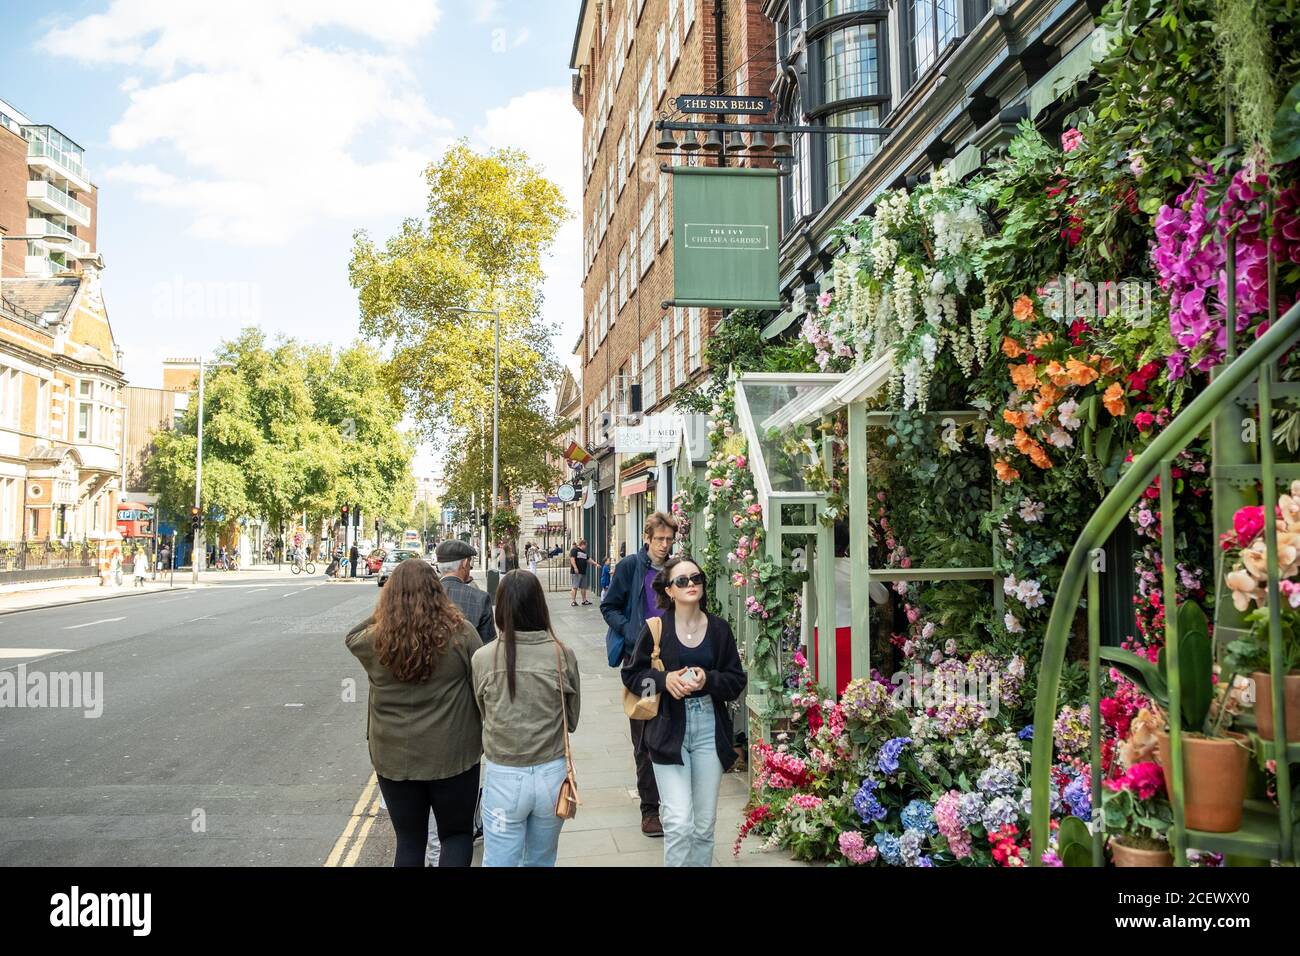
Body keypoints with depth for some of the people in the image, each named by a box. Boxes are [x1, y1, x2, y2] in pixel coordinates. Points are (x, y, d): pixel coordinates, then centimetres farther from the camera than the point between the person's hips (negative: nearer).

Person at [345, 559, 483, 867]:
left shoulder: (375, 640, -10)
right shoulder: (460, 633, -14)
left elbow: (352, 637, 16)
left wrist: (379, 615, 10)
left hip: (393, 758, 2)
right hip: (453, 755, -1)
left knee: (409, 841, 18)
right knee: (458, 834, 16)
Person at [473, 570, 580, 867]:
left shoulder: (483, 658, -13)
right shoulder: (563, 655, -11)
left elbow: (484, 715, 2)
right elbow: (572, 720, 1)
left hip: (502, 777, -1)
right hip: (552, 774, 1)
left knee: (499, 862, 15)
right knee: (541, 862, 22)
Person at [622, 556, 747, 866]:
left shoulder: (719, 629, 4)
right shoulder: (656, 628, -3)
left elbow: (737, 681, 5)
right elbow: (631, 674, 3)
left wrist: (709, 680, -14)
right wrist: (664, 679, -14)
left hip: (709, 730, 3)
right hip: (669, 731, -3)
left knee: (704, 824, 10)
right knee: (679, 823, -11)